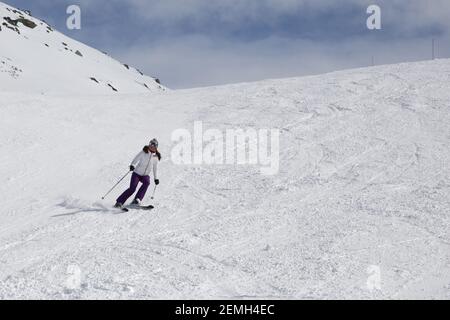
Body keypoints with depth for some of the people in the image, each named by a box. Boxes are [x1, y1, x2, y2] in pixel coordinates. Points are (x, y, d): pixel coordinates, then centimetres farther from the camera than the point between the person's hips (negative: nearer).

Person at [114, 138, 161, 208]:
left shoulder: (156, 157, 4)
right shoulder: (144, 152, -6)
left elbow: (155, 168, 15)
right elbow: (136, 159, -14)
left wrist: (156, 178, 15)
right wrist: (132, 165, -34)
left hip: (145, 175, 3)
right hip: (137, 173, -3)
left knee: (147, 182, -31)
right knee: (132, 189, -18)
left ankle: (137, 200, -31)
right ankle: (119, 202, -9)